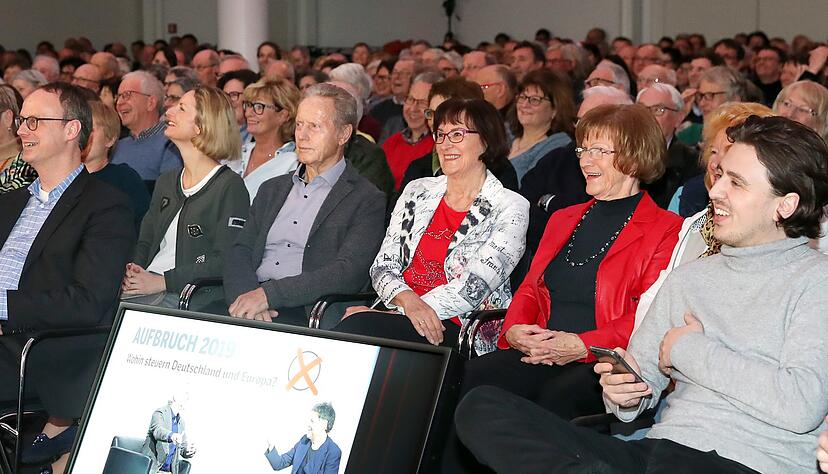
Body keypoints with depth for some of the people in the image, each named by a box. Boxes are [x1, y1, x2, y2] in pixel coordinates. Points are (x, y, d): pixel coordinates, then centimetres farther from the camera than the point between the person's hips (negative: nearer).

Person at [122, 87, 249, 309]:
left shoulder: (230, 186, -3)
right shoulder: (166, 182, 23)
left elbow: (225, 261, -12)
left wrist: (162, 281, -18)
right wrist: (132, 270, -2)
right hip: (146, 286, 7)